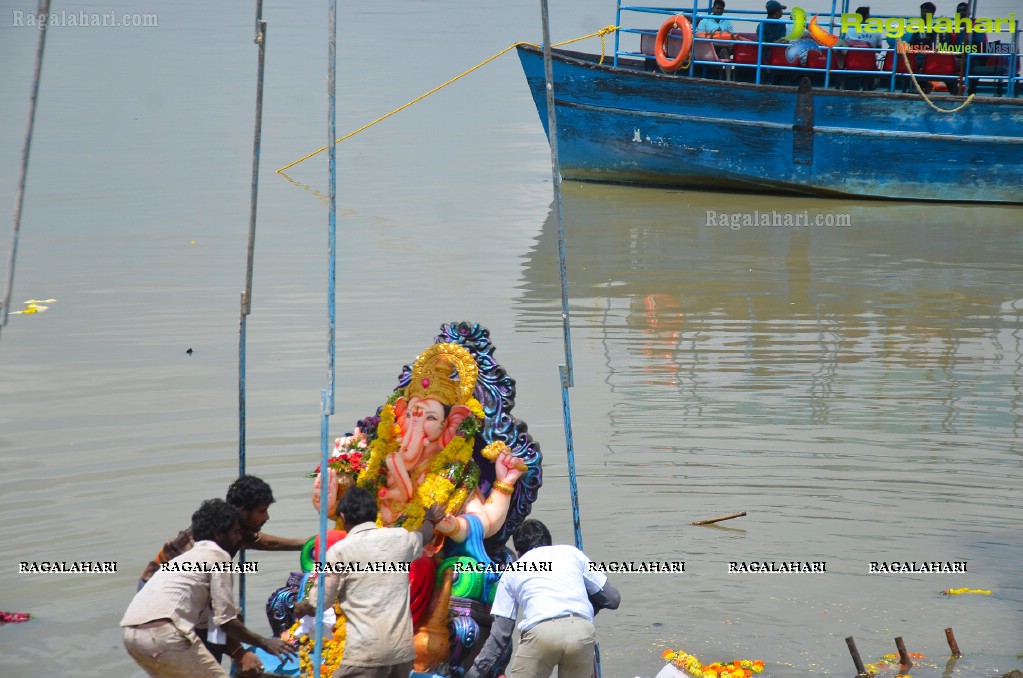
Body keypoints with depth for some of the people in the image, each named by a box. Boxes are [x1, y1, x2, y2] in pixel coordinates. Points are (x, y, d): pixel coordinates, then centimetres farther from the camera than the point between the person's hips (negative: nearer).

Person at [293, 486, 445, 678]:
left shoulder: (340, 551, -4)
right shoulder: (400, 539, 10)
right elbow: (423, 537, 36)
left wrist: (301, 608, 26)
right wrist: (430, 520, 60)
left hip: (366, 653, -6)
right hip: (402, 648, 6)